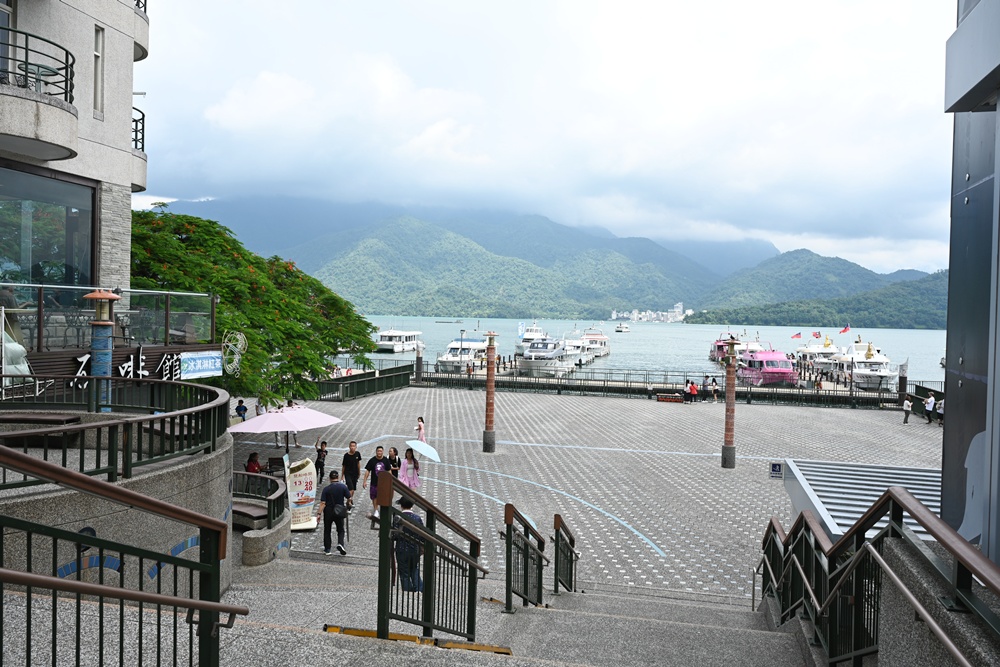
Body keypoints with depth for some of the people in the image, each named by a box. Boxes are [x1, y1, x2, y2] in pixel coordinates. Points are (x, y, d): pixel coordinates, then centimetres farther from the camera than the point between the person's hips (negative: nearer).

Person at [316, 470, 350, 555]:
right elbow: (349, 498, -6)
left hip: (328, 512, -1)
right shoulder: (343, 486, -9)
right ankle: (340, 544, -9)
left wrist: (319, 513, -11)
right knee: (340, 529, 15)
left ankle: (327, 549, 17)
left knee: (327, 530, 14)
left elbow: (323, 503, -15)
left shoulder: (326, 488, -11)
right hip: (339, 512, 1)